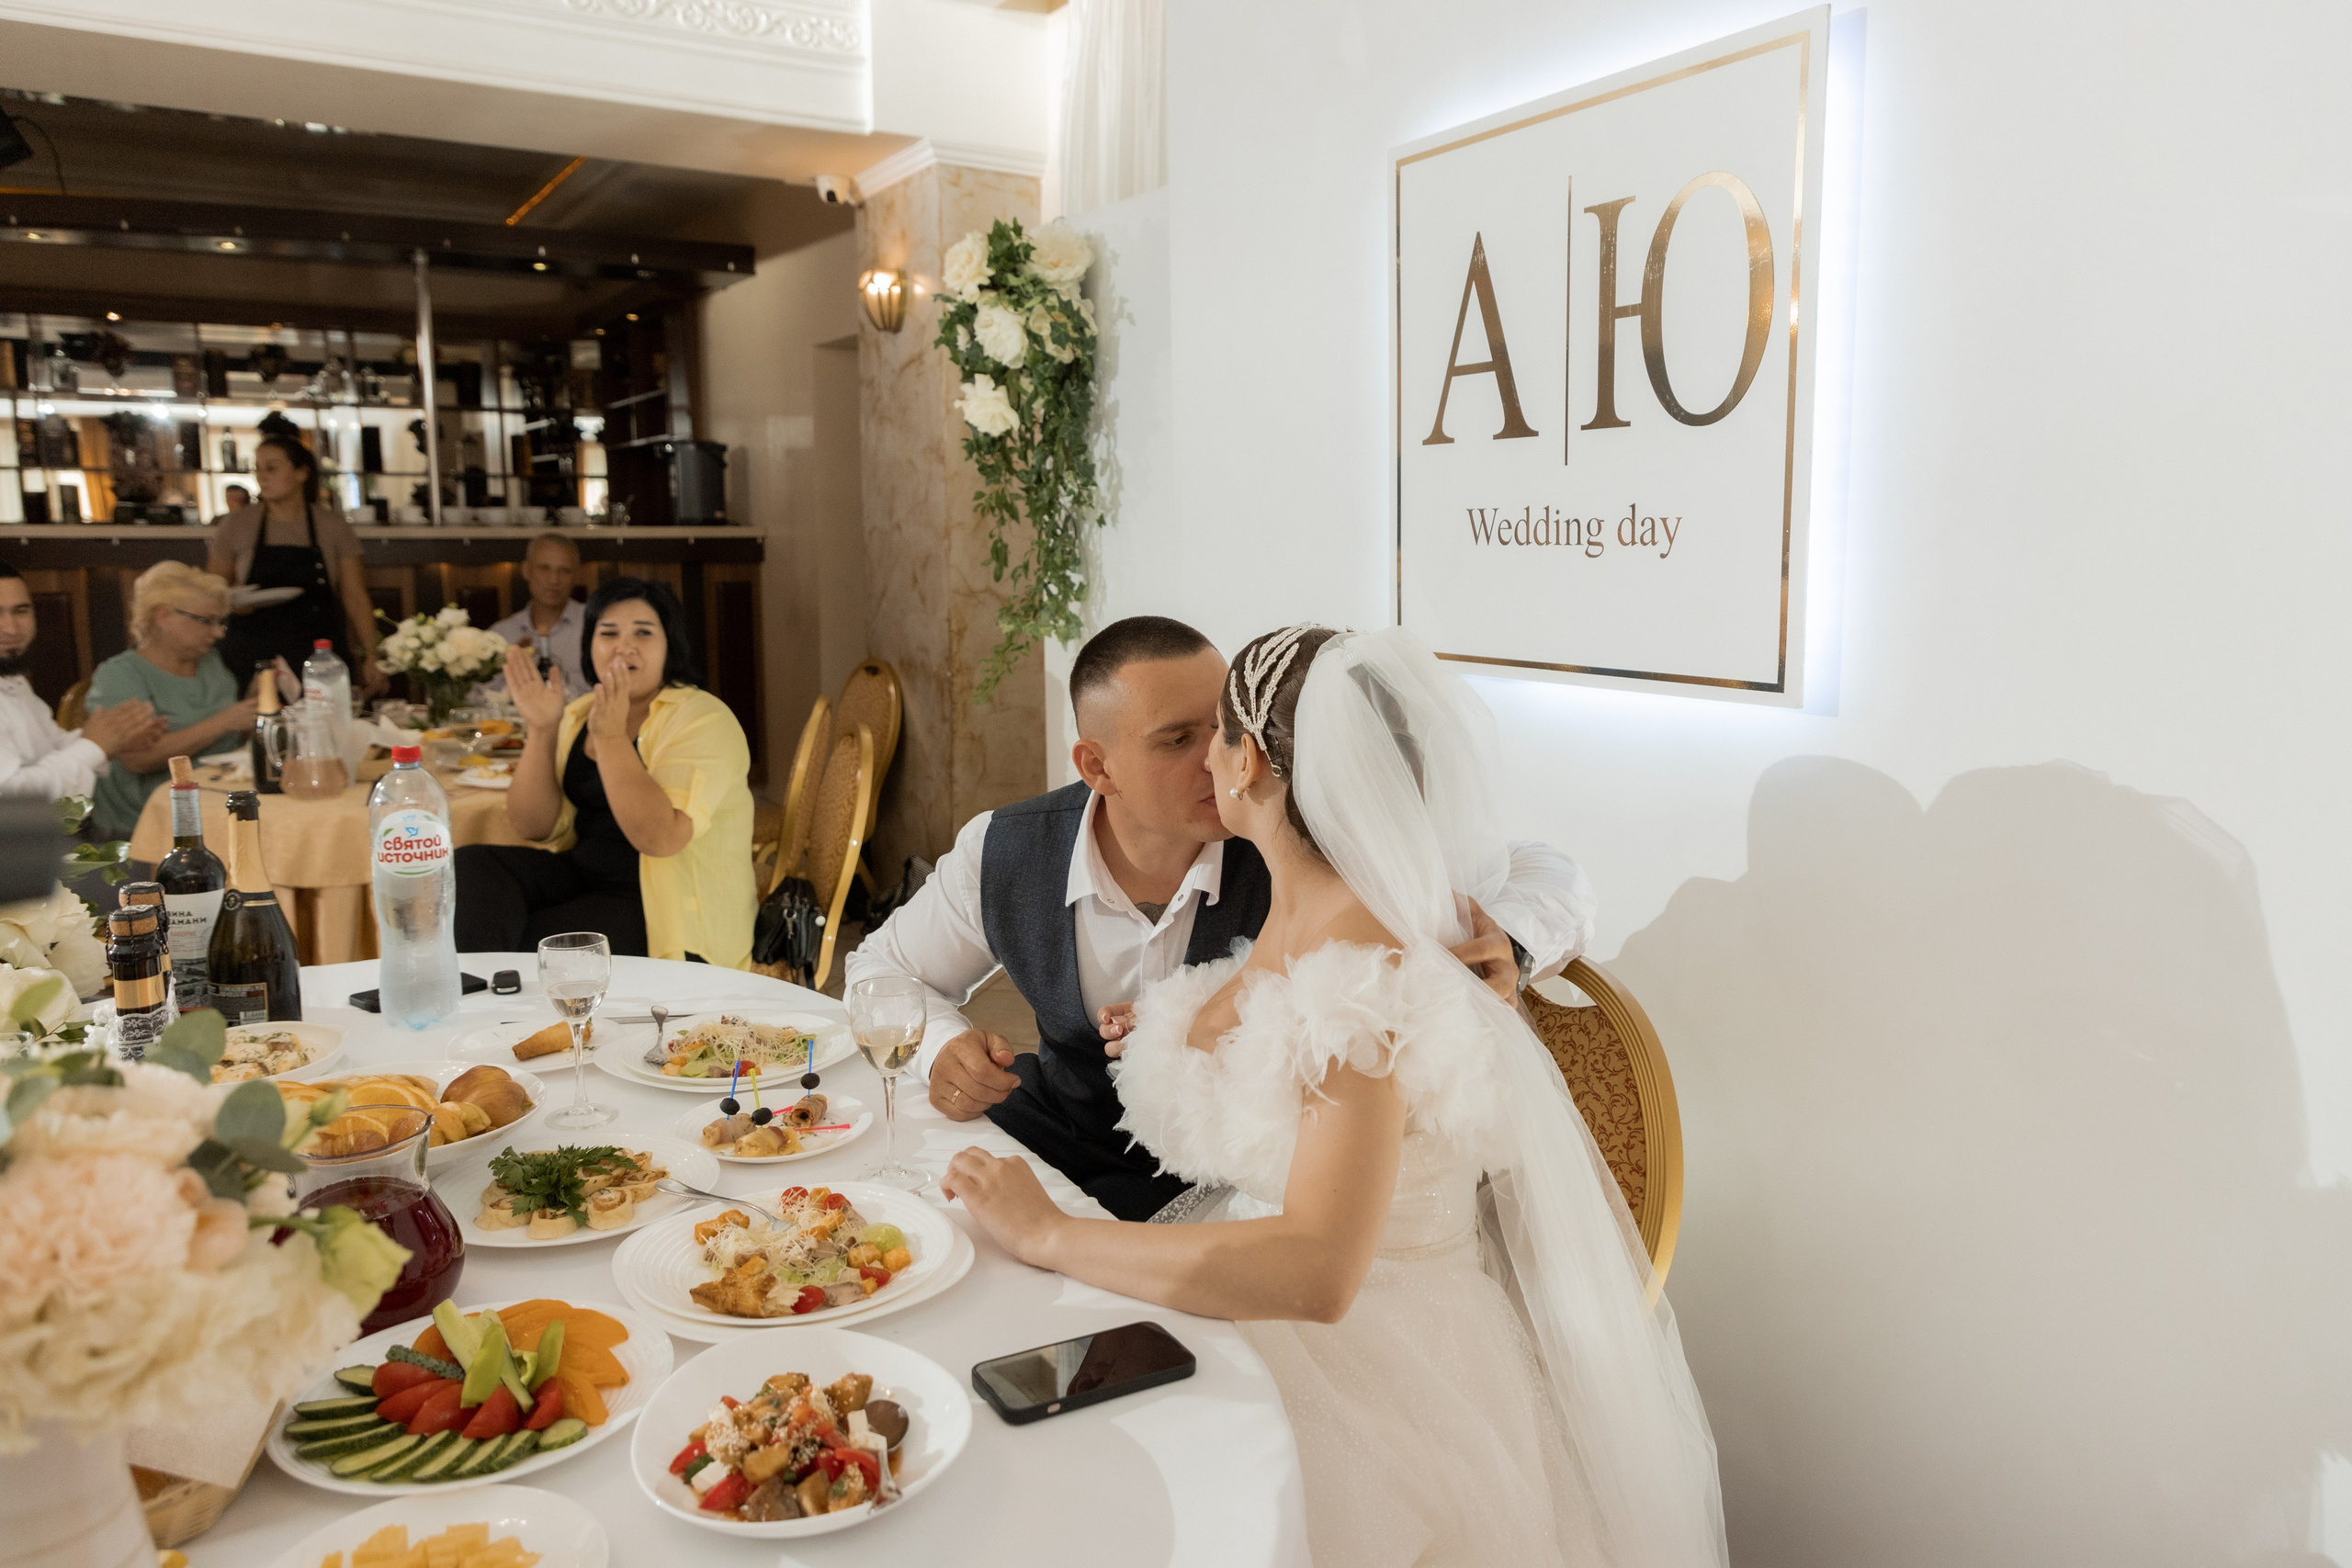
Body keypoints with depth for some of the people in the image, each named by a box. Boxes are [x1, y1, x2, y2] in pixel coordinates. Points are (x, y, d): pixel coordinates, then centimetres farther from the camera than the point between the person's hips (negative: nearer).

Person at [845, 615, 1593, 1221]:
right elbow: (885, 969, 6)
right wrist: (939, 1047, -18)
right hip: (1054, 1132, 4)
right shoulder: (1001, 854, -13)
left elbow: (1549, 881, -16)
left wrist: (1500, 948, -41)